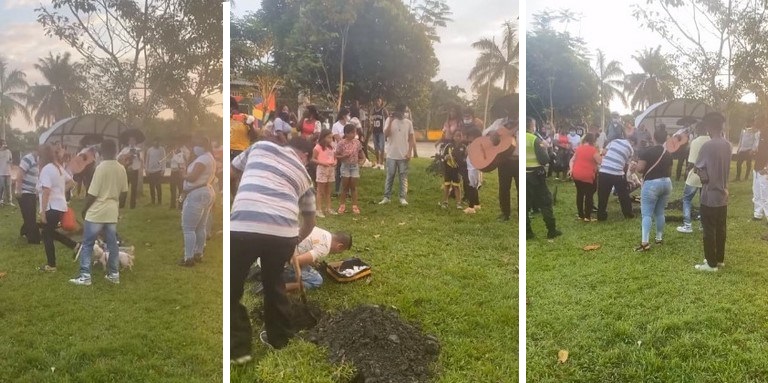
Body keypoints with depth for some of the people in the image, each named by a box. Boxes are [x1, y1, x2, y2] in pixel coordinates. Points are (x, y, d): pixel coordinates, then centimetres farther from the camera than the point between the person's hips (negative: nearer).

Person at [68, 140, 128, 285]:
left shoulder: (101, 168, -15)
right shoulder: (121, 169, 3)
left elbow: (92, 193, -14)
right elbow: (124, 191, 10)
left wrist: (84, 209, 0)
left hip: (96, 212, -5)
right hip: (112, 212, 6)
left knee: (87, 244, 3)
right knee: (112, 244, 12)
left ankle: (85, 276, 3)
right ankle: (114, 274, 16)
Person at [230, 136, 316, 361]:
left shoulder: (261, 146, 21)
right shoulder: (303, 175, 26)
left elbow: (232, 171, 31)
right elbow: (310, 222, 35)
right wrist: (295, 241, 52)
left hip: (243, 228, -3)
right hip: (284, 232, 3)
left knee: (232, 287, 17)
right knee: (274, 283, 29)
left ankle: (238, 348, 20)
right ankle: (279, 338, 40)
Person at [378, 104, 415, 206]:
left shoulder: (408, 123, 2)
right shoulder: (389, 120, -1)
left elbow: (411, 139, 4)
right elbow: (386, 135, -12)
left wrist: (409, 152, -5)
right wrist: (391, 121, -17)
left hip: (403, 155, 1)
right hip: (391, 154, -1)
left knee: (403, 177, 3)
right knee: (389, 176, 5)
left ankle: (403, 198, 6)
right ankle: (386, 197, 9)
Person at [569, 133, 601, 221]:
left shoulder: (579, 148, 10)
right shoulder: (593, 150, -9)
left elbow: (572, 160, 12)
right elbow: (600, 162, -6)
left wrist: (571, 169, 5)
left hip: (576, 174, 6)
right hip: (587, 176, -6)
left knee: (580, 194, 15)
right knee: (589, 195, 4)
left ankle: (581, 215, 21)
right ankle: (587, 217, 4)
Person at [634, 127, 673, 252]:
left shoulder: (647, 152, -13)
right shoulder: (668, 154, 6)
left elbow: (640, 169, -15)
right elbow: (669, 172, 13)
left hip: (652, 184, -6)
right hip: (666, 183, 6)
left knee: (647, 214, -7)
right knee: (660, 212, 17)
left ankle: (645, 242, -16)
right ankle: (659, 238, 23)